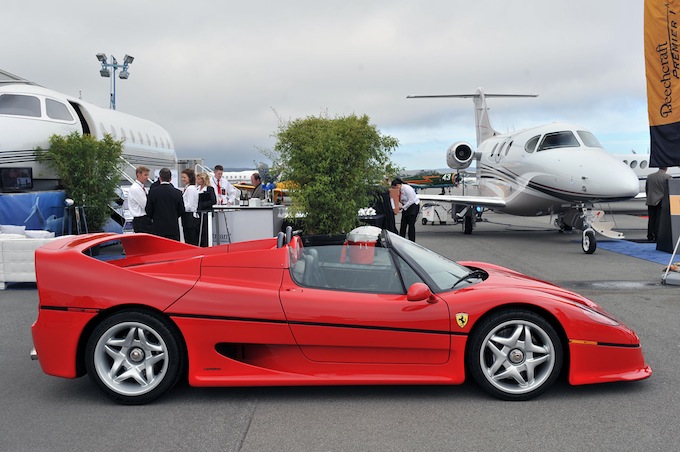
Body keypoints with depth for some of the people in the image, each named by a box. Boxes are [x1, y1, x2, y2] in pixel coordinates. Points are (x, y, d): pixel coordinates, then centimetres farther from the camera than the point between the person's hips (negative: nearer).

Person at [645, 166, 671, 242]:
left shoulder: (649, 176, 4)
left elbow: (646, 190, 11)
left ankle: (650, 237, 12)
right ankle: (657, 237, 1)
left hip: (651, 202, 4)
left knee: (651, 220, 8)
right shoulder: (668, 177, -10)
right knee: (660, 220, 0)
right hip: (662, 202, -4)